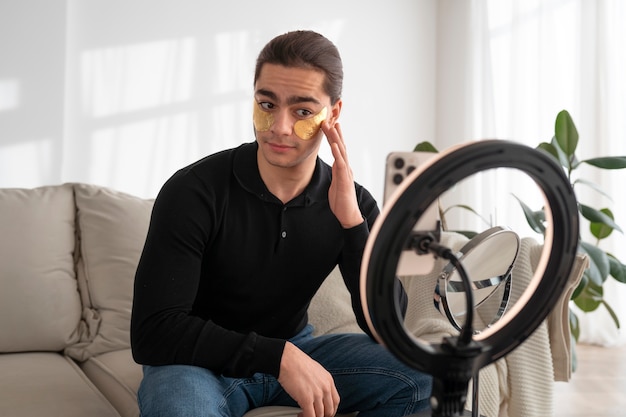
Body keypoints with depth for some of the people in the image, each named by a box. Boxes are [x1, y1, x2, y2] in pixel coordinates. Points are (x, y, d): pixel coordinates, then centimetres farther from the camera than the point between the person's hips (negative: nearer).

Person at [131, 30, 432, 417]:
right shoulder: (194, 191, -21)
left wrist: (350, 221, -27)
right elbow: (152, 331, -25)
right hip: (204, 358, -4)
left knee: (421, 376, -12)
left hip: (294, 352, 4)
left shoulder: (352, 203, -9)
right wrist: (281, 357, -33)